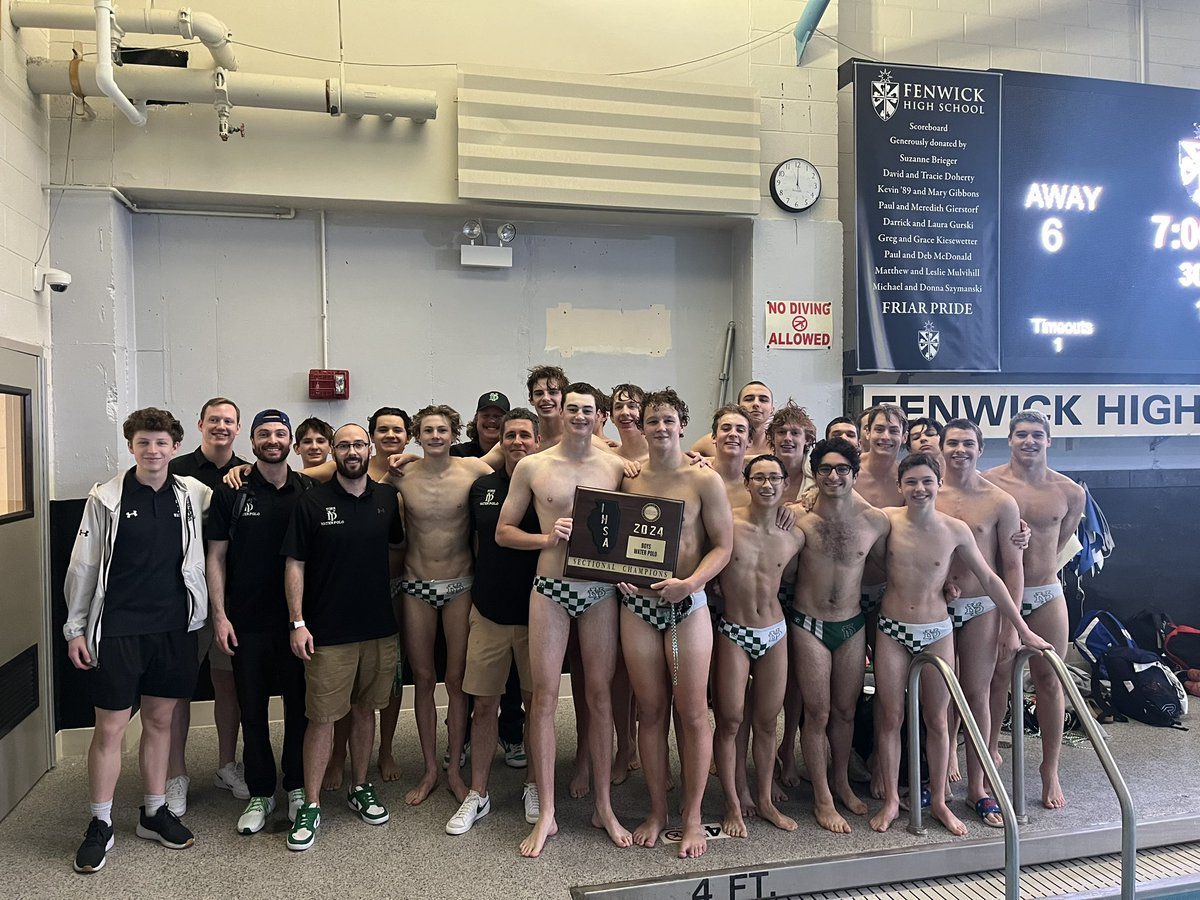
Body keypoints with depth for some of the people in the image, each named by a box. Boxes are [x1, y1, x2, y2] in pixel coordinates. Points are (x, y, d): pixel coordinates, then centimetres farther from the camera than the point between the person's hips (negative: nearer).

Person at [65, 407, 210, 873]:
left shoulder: (193, 494, 2)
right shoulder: (105, 499, -5)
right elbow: (83, 567, -2)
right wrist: (75, 628, -2)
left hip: (173, 626, 3)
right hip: (117, 629, -3)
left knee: (160, 721, 13)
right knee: (109, 728, 4)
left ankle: (155, 813, 27)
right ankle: (101, 825, 19)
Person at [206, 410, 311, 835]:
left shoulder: (308, 491, 3)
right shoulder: (231, 492, 1)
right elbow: (216, 557, 1)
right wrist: (219, 615, -6)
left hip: (297, 618, 1)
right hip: (247, 621, 0)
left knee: (299, 704, 8)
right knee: (252, 709, 8)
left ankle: (297, 788, 24)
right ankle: (260, 794, 23)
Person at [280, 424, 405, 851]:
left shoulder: (387, 498, 5)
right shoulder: (312, 502, -5)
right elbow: (295, 564, -5)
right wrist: (298, 622, -10)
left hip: (379, 627, 4)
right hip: (328, 633, -3)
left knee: (365, 709, 15)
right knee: (322, 717, 0)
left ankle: (360, 788, 30)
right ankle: (311, 805, 13)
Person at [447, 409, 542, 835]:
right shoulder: (482, 488, 5)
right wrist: (477, 590, 12)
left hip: (536, 612, -2)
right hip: (489, 611, 2)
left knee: (536, 701, 10)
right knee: (484, 704, 8)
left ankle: (534, 787, 28)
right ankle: (477, 794, 22)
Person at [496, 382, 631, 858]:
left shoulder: (616, 467, 3)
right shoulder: (531, 467, 3)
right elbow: (502, 532, 7)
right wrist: (546, 539, -9)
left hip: (601, 590, 1)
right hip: (550, 589, 0)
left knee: (600, 695, 8)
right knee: (544, 695, 0)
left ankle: (604, 807, 22)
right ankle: (546, 814, 12)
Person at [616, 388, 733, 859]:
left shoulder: (704, 479, -4)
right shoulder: (628, 480, 5)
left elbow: (723, 545, -5)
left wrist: (689, 582, -19)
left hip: (687, 604, -2)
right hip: (637, 604, 3)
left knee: (692, 712, 2)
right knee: (650, 710, 9)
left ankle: (692, 818, 17)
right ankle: (656, 811, 24)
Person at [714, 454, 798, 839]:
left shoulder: (795, 537, 1)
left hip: (774, 633, 4)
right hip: (733, 633, -3)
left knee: (767, 722, 12)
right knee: (730, 721, 1)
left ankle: (765, 800, 27)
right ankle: (733, 805, 16)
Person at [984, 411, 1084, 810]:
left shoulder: (1069, 491, 1)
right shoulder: (988, 483, -8)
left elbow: (1062, 541, 16)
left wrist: (1046, 570, 10)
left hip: (1047, 594, 3)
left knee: (1049, 683, 8)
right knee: (996, 680, 6)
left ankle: (1050, 771, 21)